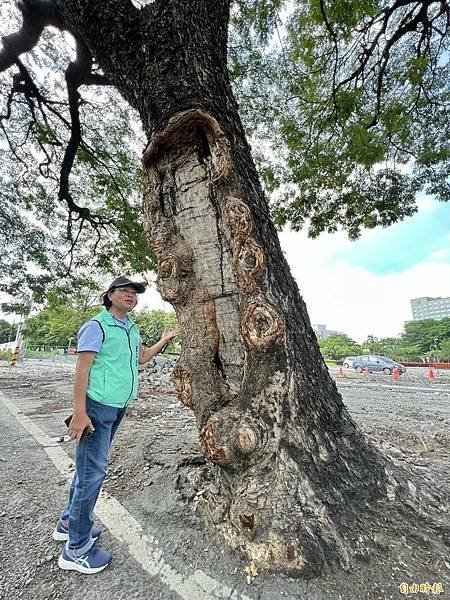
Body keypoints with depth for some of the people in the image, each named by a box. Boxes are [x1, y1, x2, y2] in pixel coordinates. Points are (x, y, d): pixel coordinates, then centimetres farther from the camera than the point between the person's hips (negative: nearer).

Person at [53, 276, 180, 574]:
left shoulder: (132, 328, 11)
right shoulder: (97, 326, -14)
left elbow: (141, 357, 23)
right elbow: (82, 369, -17)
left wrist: (164, 340, 16)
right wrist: (79, 413, -21)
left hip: (118, 407, 8)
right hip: (98, 407, -8)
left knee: (89, 466, 20)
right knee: (93, 471, 1)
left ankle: (69, 522, 38)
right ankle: (77, 548, 18)